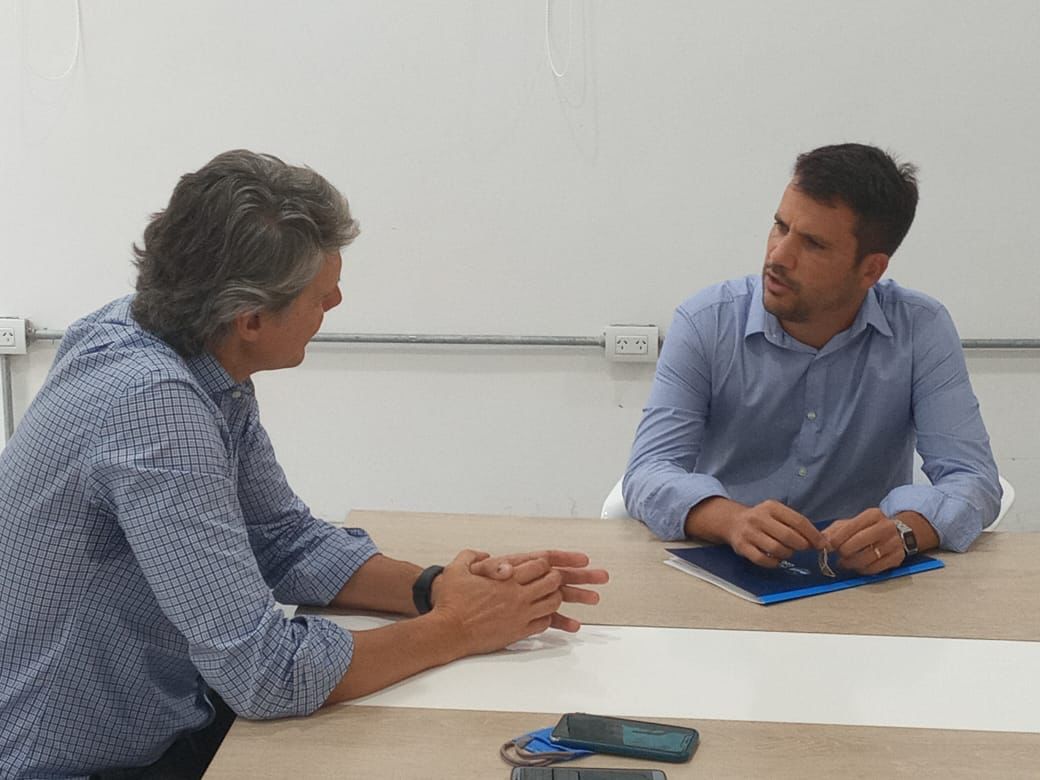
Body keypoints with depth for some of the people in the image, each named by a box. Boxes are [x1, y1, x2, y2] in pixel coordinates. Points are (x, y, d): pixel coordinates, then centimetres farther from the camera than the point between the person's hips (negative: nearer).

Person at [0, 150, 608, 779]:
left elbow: (288, 541, 8)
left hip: (172, 721, 7)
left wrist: (432, 587, -8)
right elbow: (265, 671, -30)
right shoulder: (151, 401, -28)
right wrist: (456, 628, -18)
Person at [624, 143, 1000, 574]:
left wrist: (903, 529, -31)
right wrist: (733, 520, -34)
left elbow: (972, 478, -8)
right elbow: (649, 471, -12)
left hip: (858, 578, 0)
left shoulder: (921, 331, -4)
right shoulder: (705, 324, -6)